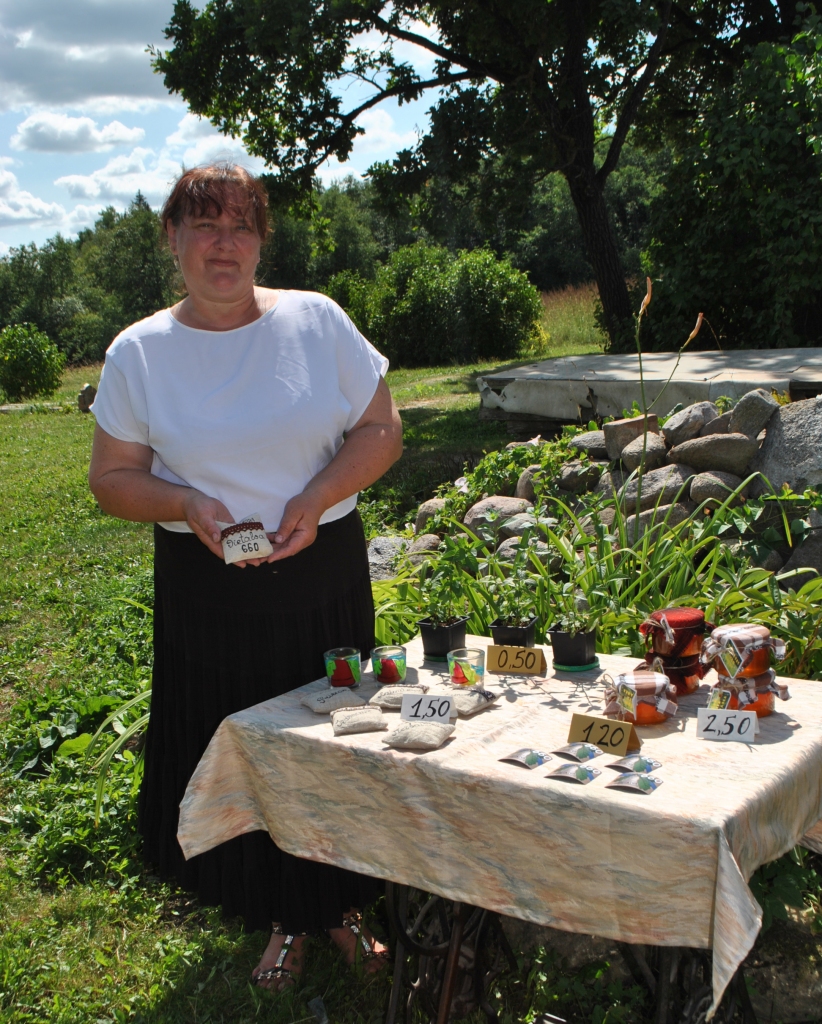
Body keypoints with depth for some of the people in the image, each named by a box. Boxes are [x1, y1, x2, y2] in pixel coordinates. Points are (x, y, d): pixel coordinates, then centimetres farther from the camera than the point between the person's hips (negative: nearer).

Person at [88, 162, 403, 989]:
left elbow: (381, 430, 0)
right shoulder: (138, 353, -1)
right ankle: (282, 920, 32)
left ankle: (342, 906, 33)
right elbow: (111, 477, 3)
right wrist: (185, 503, -17)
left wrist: (316, 498, -16)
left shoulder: (317, 321, -2)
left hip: (323, 576, 0)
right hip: (207, 592, 0)